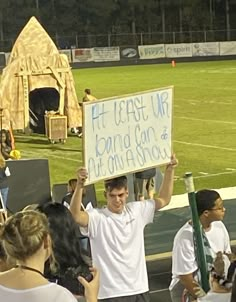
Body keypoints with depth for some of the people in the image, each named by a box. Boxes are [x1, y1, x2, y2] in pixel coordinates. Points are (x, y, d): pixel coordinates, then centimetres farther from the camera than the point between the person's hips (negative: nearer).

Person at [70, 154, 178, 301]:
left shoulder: (136, 211, 4)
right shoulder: (97, 218, -13)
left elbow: (164, 199, 14)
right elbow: (75, 216, -33)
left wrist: (170, 170, 4)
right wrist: (79, 186, -47)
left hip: (139, 289, 5)